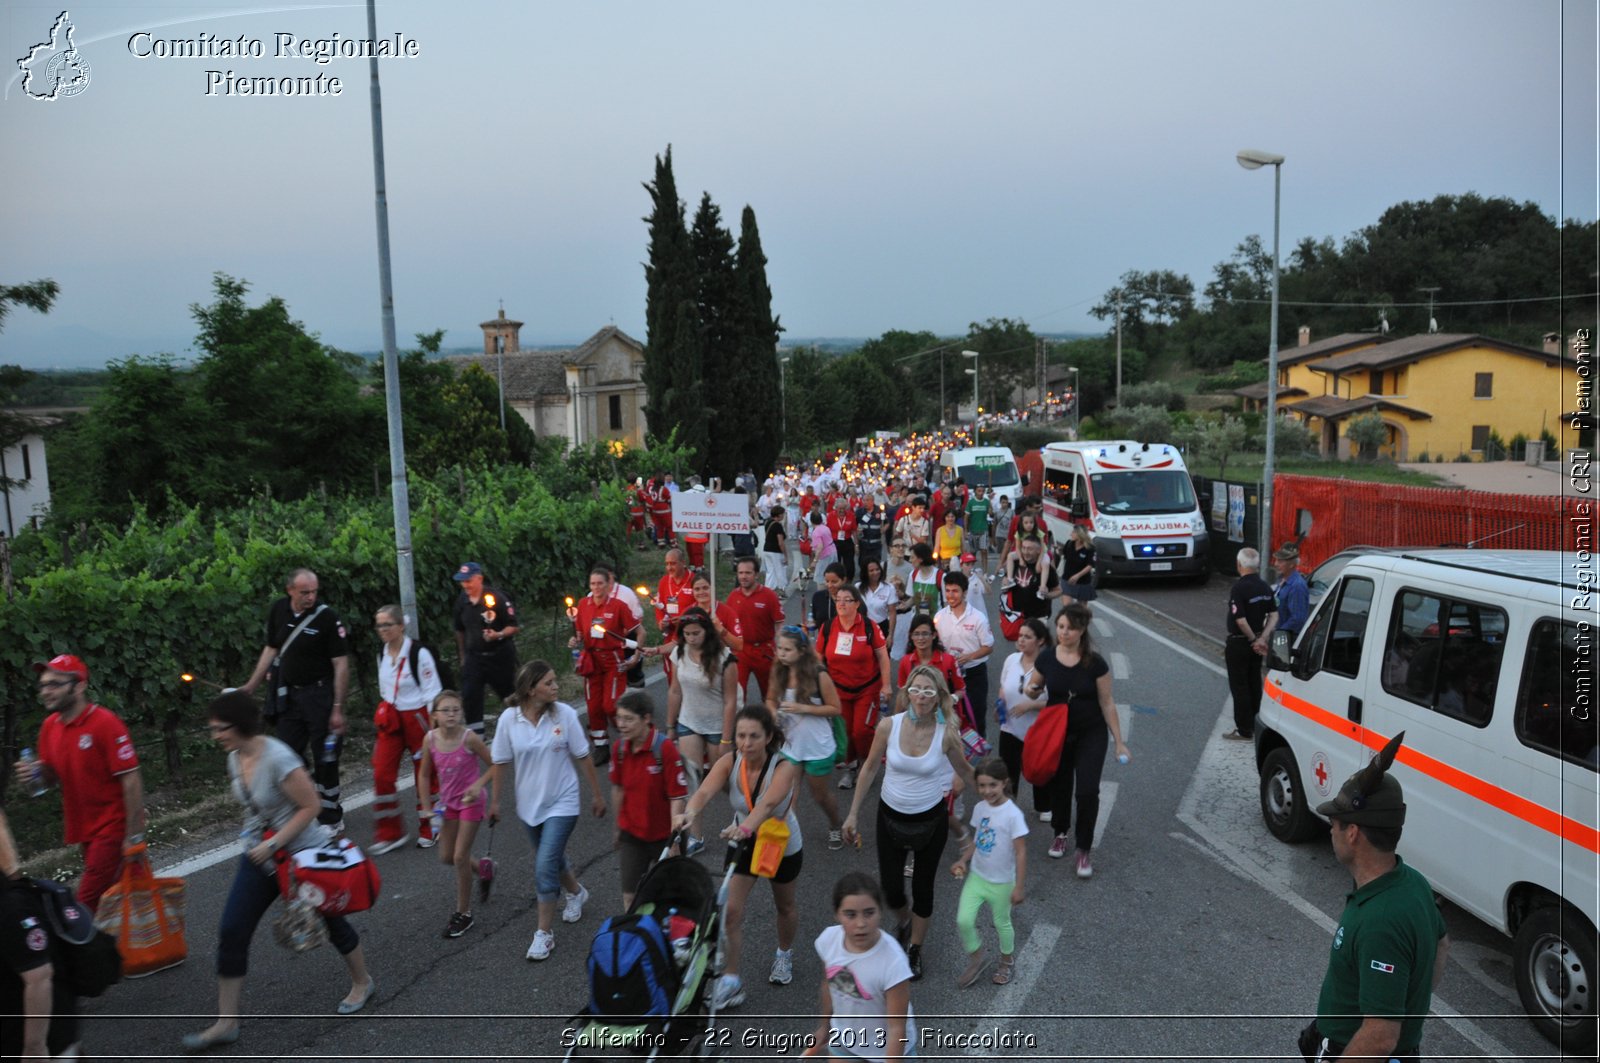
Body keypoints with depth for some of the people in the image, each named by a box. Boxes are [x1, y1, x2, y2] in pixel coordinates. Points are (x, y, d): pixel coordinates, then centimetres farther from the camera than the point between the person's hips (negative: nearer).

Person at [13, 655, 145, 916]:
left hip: (112, 830, -7)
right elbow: (53, 775, 18)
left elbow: (131, 780, -18)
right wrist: (37, 771, -7)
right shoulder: (49, 726, 5)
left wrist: (134, 835, -19)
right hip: (84, 831, 7)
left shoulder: (105, 723, -17)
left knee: (88, 905, -9)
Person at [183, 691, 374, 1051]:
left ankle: (362, 983, 36)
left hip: (302, 854, -7)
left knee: (329, 921, 12)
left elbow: (310, 806, -24)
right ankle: (226, 1022, 10)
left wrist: (272, 845, -24)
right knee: (232, 931, -1)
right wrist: (254, 840, 10)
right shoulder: (235, 758, -2)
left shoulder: (278, 758, -27)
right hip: (259, 855, 7)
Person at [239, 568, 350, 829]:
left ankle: (331, 818, 15)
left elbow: (341, 664, -14)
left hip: (319, 693, -5)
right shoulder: (278, 610, 1)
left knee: (324, 758, 1)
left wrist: (338, 709, -17)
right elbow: (271, 649, 14)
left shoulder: (327, 617, -15)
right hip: (288, 694, 5)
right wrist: (250, 686, 12)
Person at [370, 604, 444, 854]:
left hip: (417, 718, -5)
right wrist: (384, 714, 15)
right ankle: (390, 834, 7)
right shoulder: (382, 654, 5)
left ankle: (427, 830, 23)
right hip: (390, 721, 5)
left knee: (424, 775, 6)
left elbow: (433, 691, -12)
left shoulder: (419, 653, -15)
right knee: (382, 775, -4)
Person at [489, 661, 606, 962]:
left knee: (545, 865, -11)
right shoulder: (509, 719, -13)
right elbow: (501, 762, 0)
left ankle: (543, 934, 4)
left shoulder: (564, 714, -15)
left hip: (561, 802, -3)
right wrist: (495, 800, 6)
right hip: (529, 802, 3)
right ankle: (575, 892, 52)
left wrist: (596, 794, 1)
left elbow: (583, 756, -5)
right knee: (551, 858, 22)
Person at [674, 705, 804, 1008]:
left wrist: (746, 826, -68)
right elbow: (705, 791, -40)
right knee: (731, 910, -6)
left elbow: (767, 804, -49)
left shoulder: (784, 768, -31)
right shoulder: (729, 763, -23)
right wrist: (689, 813, -61)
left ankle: (785, 955, 49)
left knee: (785, 906, 20)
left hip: (783, 846, -2)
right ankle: (730, 981, 9)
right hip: (743, 844, 2)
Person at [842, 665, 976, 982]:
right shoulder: (889, 726, -17)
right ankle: (905, 921, 45)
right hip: (891, 816, 1)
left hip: (931, 819, -1)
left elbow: (963, 770, 2)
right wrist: (853, 814, 2)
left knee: (922, 887, 12)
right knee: (890, 889, 7)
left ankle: (915, 950, 38)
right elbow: (870, 768, -2)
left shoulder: (947, 733, -18)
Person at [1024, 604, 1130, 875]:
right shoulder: (1046, 659, -7)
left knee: (1087, 791, -10)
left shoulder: (1095, 663, -14)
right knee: (1058, 786, 13)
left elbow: (1106, 702, -7)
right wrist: (1032, 690, -17)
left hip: (1091, 734, -2)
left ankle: (1083, 851, 5)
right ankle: (1061, 834, 39)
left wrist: (1119, 741, -6)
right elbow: (1034, 690, 8)